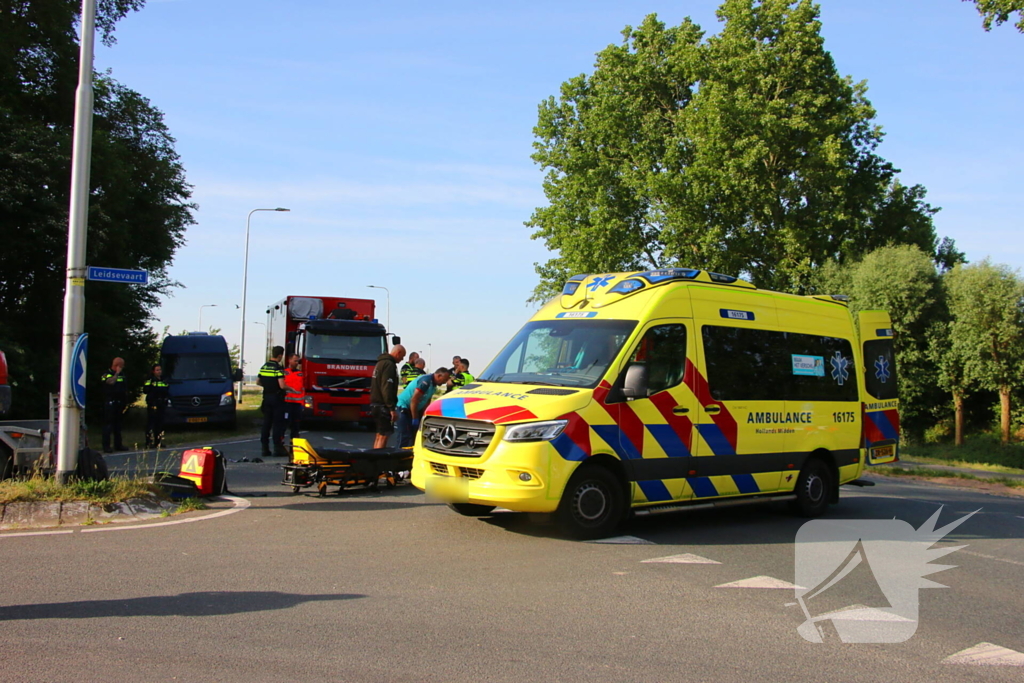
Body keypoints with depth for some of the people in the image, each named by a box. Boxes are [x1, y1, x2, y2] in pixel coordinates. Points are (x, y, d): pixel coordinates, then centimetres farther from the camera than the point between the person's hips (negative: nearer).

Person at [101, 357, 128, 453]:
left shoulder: (122, 374, 16)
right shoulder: (107, 374, -6)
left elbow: (125, 388, 21)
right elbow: (111, 381, -28)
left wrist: (125, 402, 16)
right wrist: (117, 373, -15)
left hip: (119, 402, 7)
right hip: (110, 402, -7)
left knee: (117, 424, 12)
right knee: (108, 424, -7)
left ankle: (118, 444, 17)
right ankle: (106, 446, -7)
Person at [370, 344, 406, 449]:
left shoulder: (381, 363, 19)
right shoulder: (389, 364, -14)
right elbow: (386, 388, -22)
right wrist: (392, 408, -23)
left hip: (376, 403, 10)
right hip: (383, 405, -10)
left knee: (379, 434, 14)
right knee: (384, 435, -9)